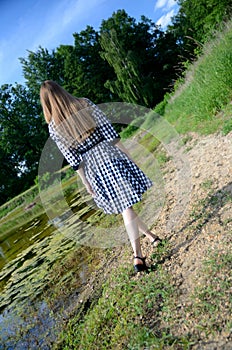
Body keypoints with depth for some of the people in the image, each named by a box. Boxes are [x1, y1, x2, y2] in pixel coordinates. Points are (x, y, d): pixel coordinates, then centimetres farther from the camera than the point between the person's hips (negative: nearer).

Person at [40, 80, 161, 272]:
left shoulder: (53, 127, 0)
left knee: (125, 207, 10)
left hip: (93, 169, 1)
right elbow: (109, 131, -2)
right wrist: (128, 154, 3)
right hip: (112, 157, 0)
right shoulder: (85, 103, 0)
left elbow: (73, 159, -2)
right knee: (130, 203, 11)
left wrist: (86, 182, 5)